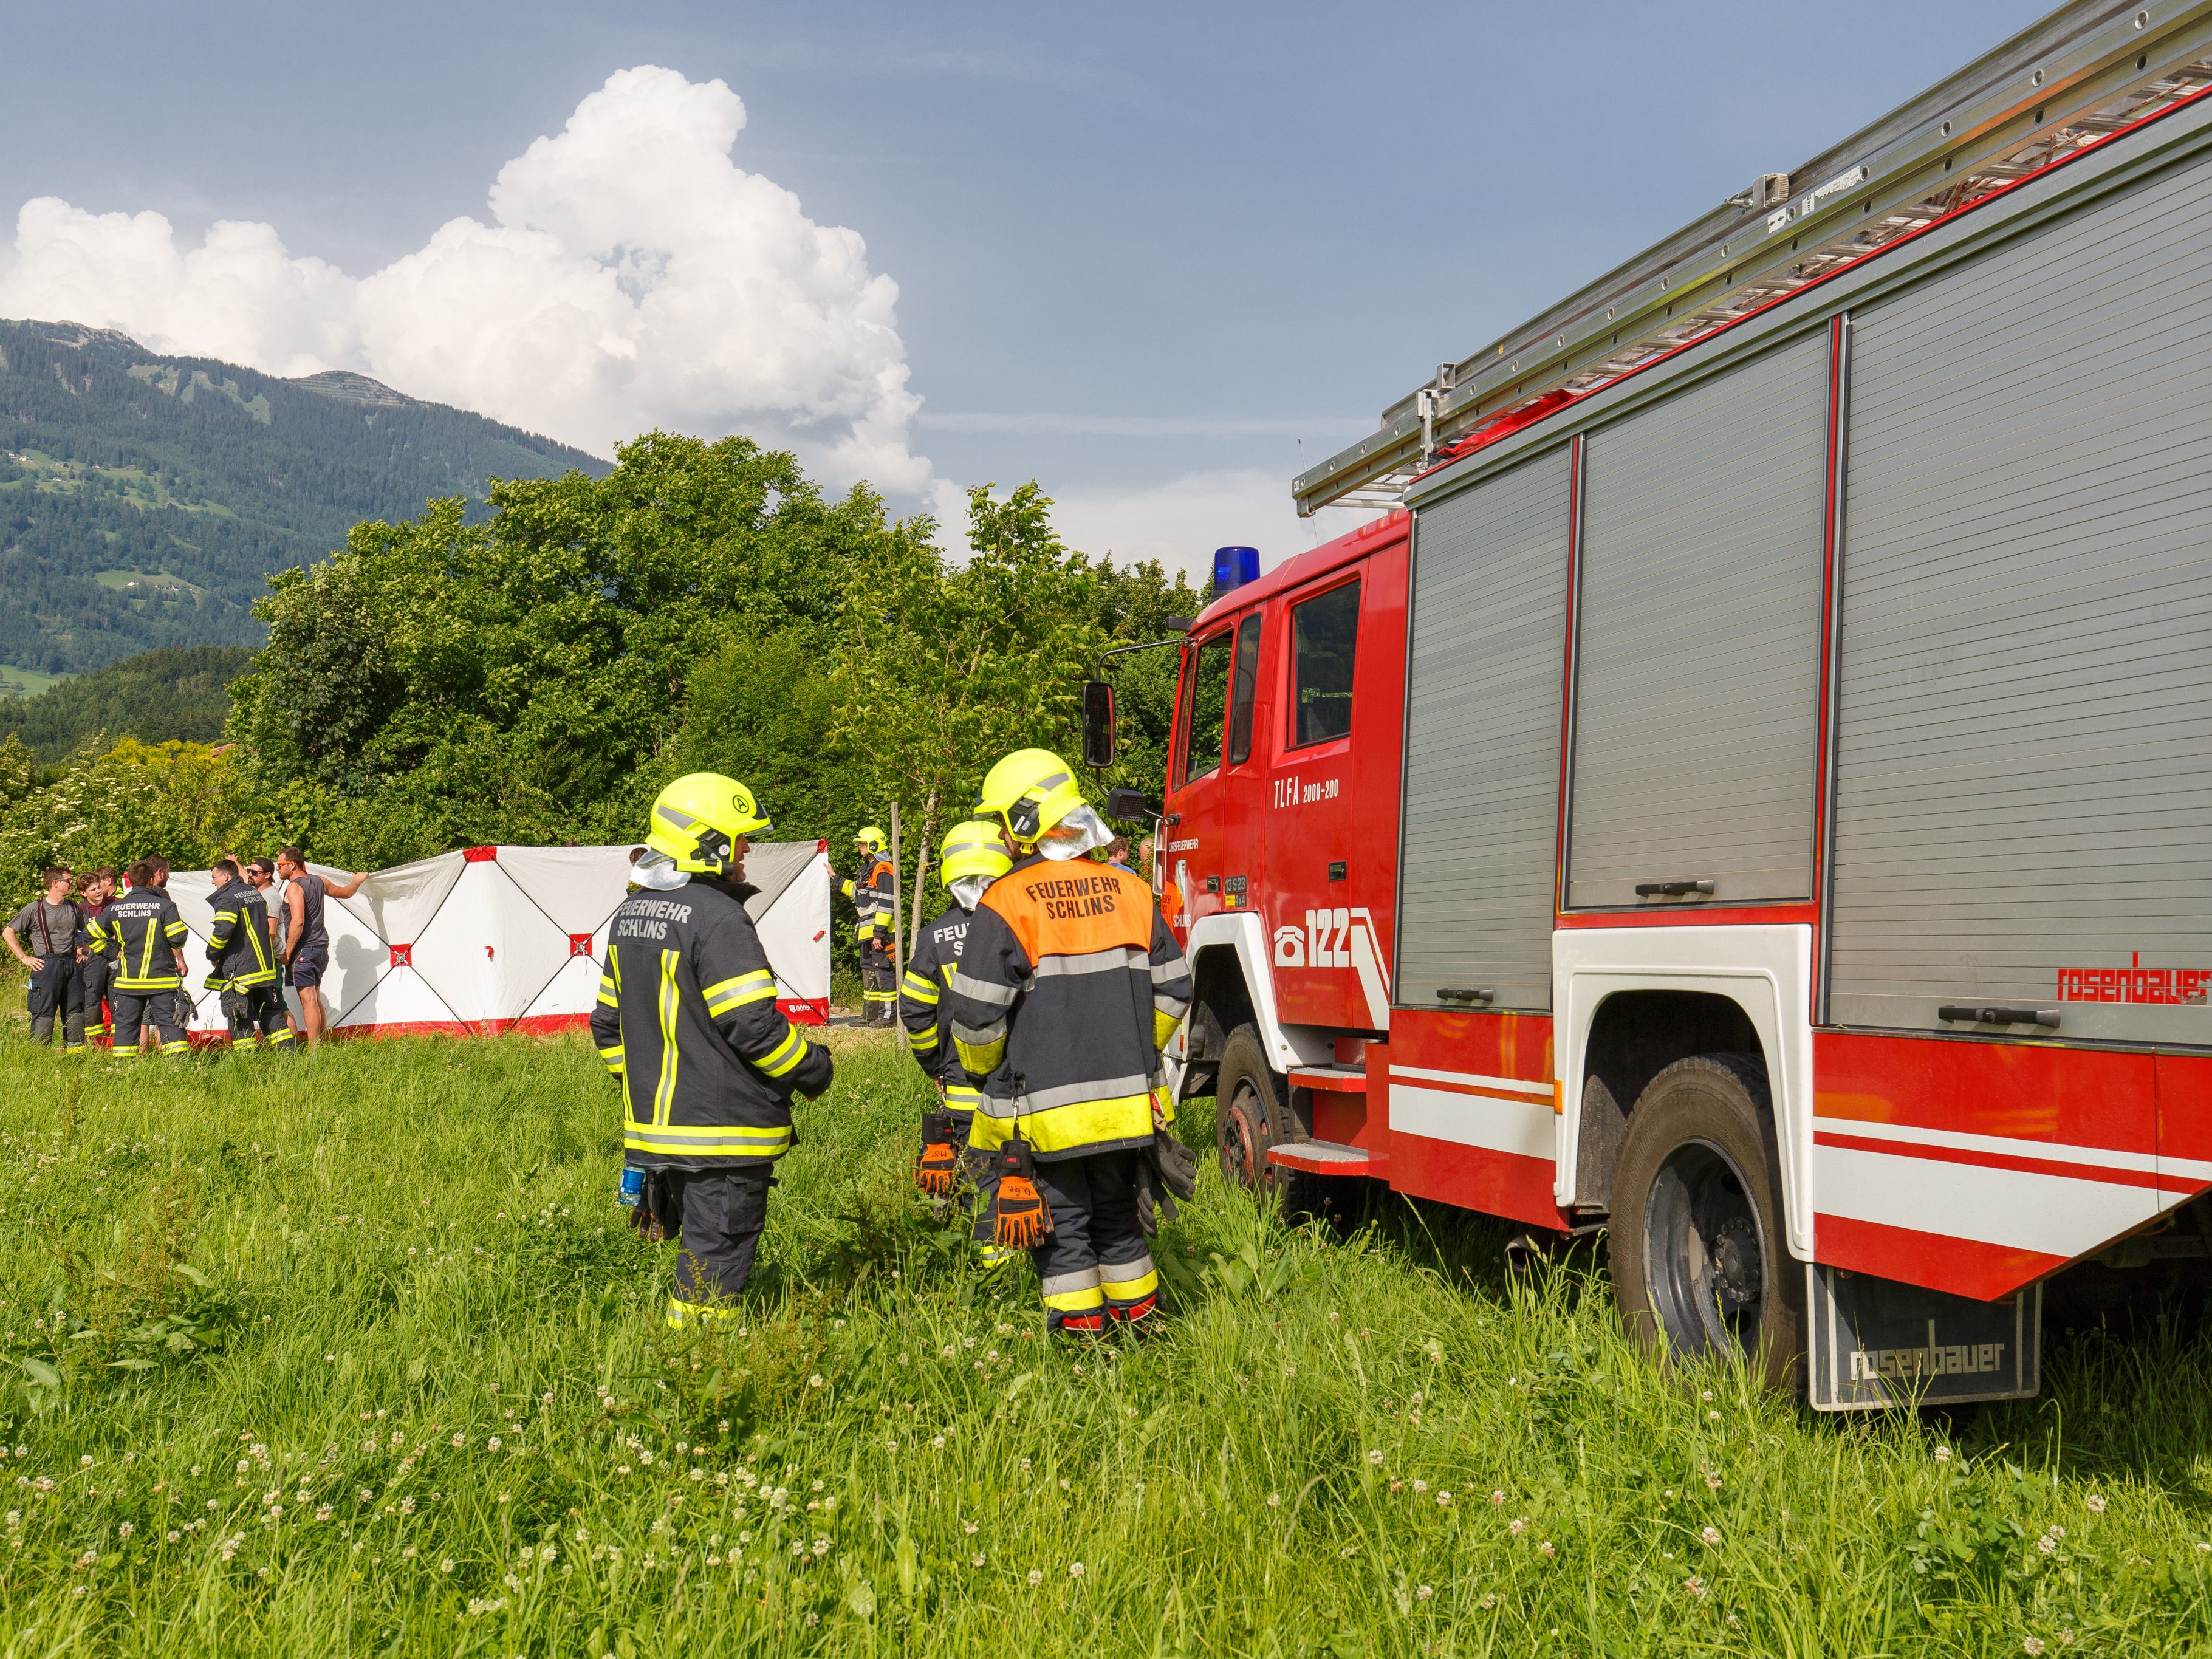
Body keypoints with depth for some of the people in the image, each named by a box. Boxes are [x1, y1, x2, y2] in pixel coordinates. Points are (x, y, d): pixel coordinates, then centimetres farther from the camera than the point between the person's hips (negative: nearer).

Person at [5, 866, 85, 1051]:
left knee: (75, 1008, 7)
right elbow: (8, 932, -2)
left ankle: (74, 1047, 14)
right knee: (44, 1010, -7)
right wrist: (25, 958, -6)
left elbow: (83, 931, 29)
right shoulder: (35, 909, -4)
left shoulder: (73, 908, 12)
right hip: (46, 965, -5)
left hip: (71, 964, 5)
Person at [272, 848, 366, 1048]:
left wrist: (287, 952, -16)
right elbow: (345, 892, 28)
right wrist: (358, 881, 49)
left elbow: (298, 921, -22)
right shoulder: (318, 881, 12)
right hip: (321, 947, 9)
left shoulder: (294, 887, -12)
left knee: (308, 1000, -10)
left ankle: (313, 1050, -13)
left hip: (304, 949, -9)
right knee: (316, 1000, 13)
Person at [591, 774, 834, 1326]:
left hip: (654, 1122, 9)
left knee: (701, 1246, 19)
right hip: (721, 1132, -9)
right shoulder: (717, 917, -18)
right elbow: (754, 1025, -20)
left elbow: (608, 1021, 18)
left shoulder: (630, 914, 11)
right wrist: (812, 1069, -4)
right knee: (716, 1263, -1)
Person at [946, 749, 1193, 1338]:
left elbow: (976, 1011, -12)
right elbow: (1172, 989, 9)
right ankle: (1137, 1323, 28)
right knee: (1118, 1219, 20)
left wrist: (984, 1070, 8)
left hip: (1044, 1109, -5)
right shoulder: (1129, 892, 4)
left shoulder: (1006, 903, -13)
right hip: (1125, 1104, 5)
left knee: (1063, 1228, 7)